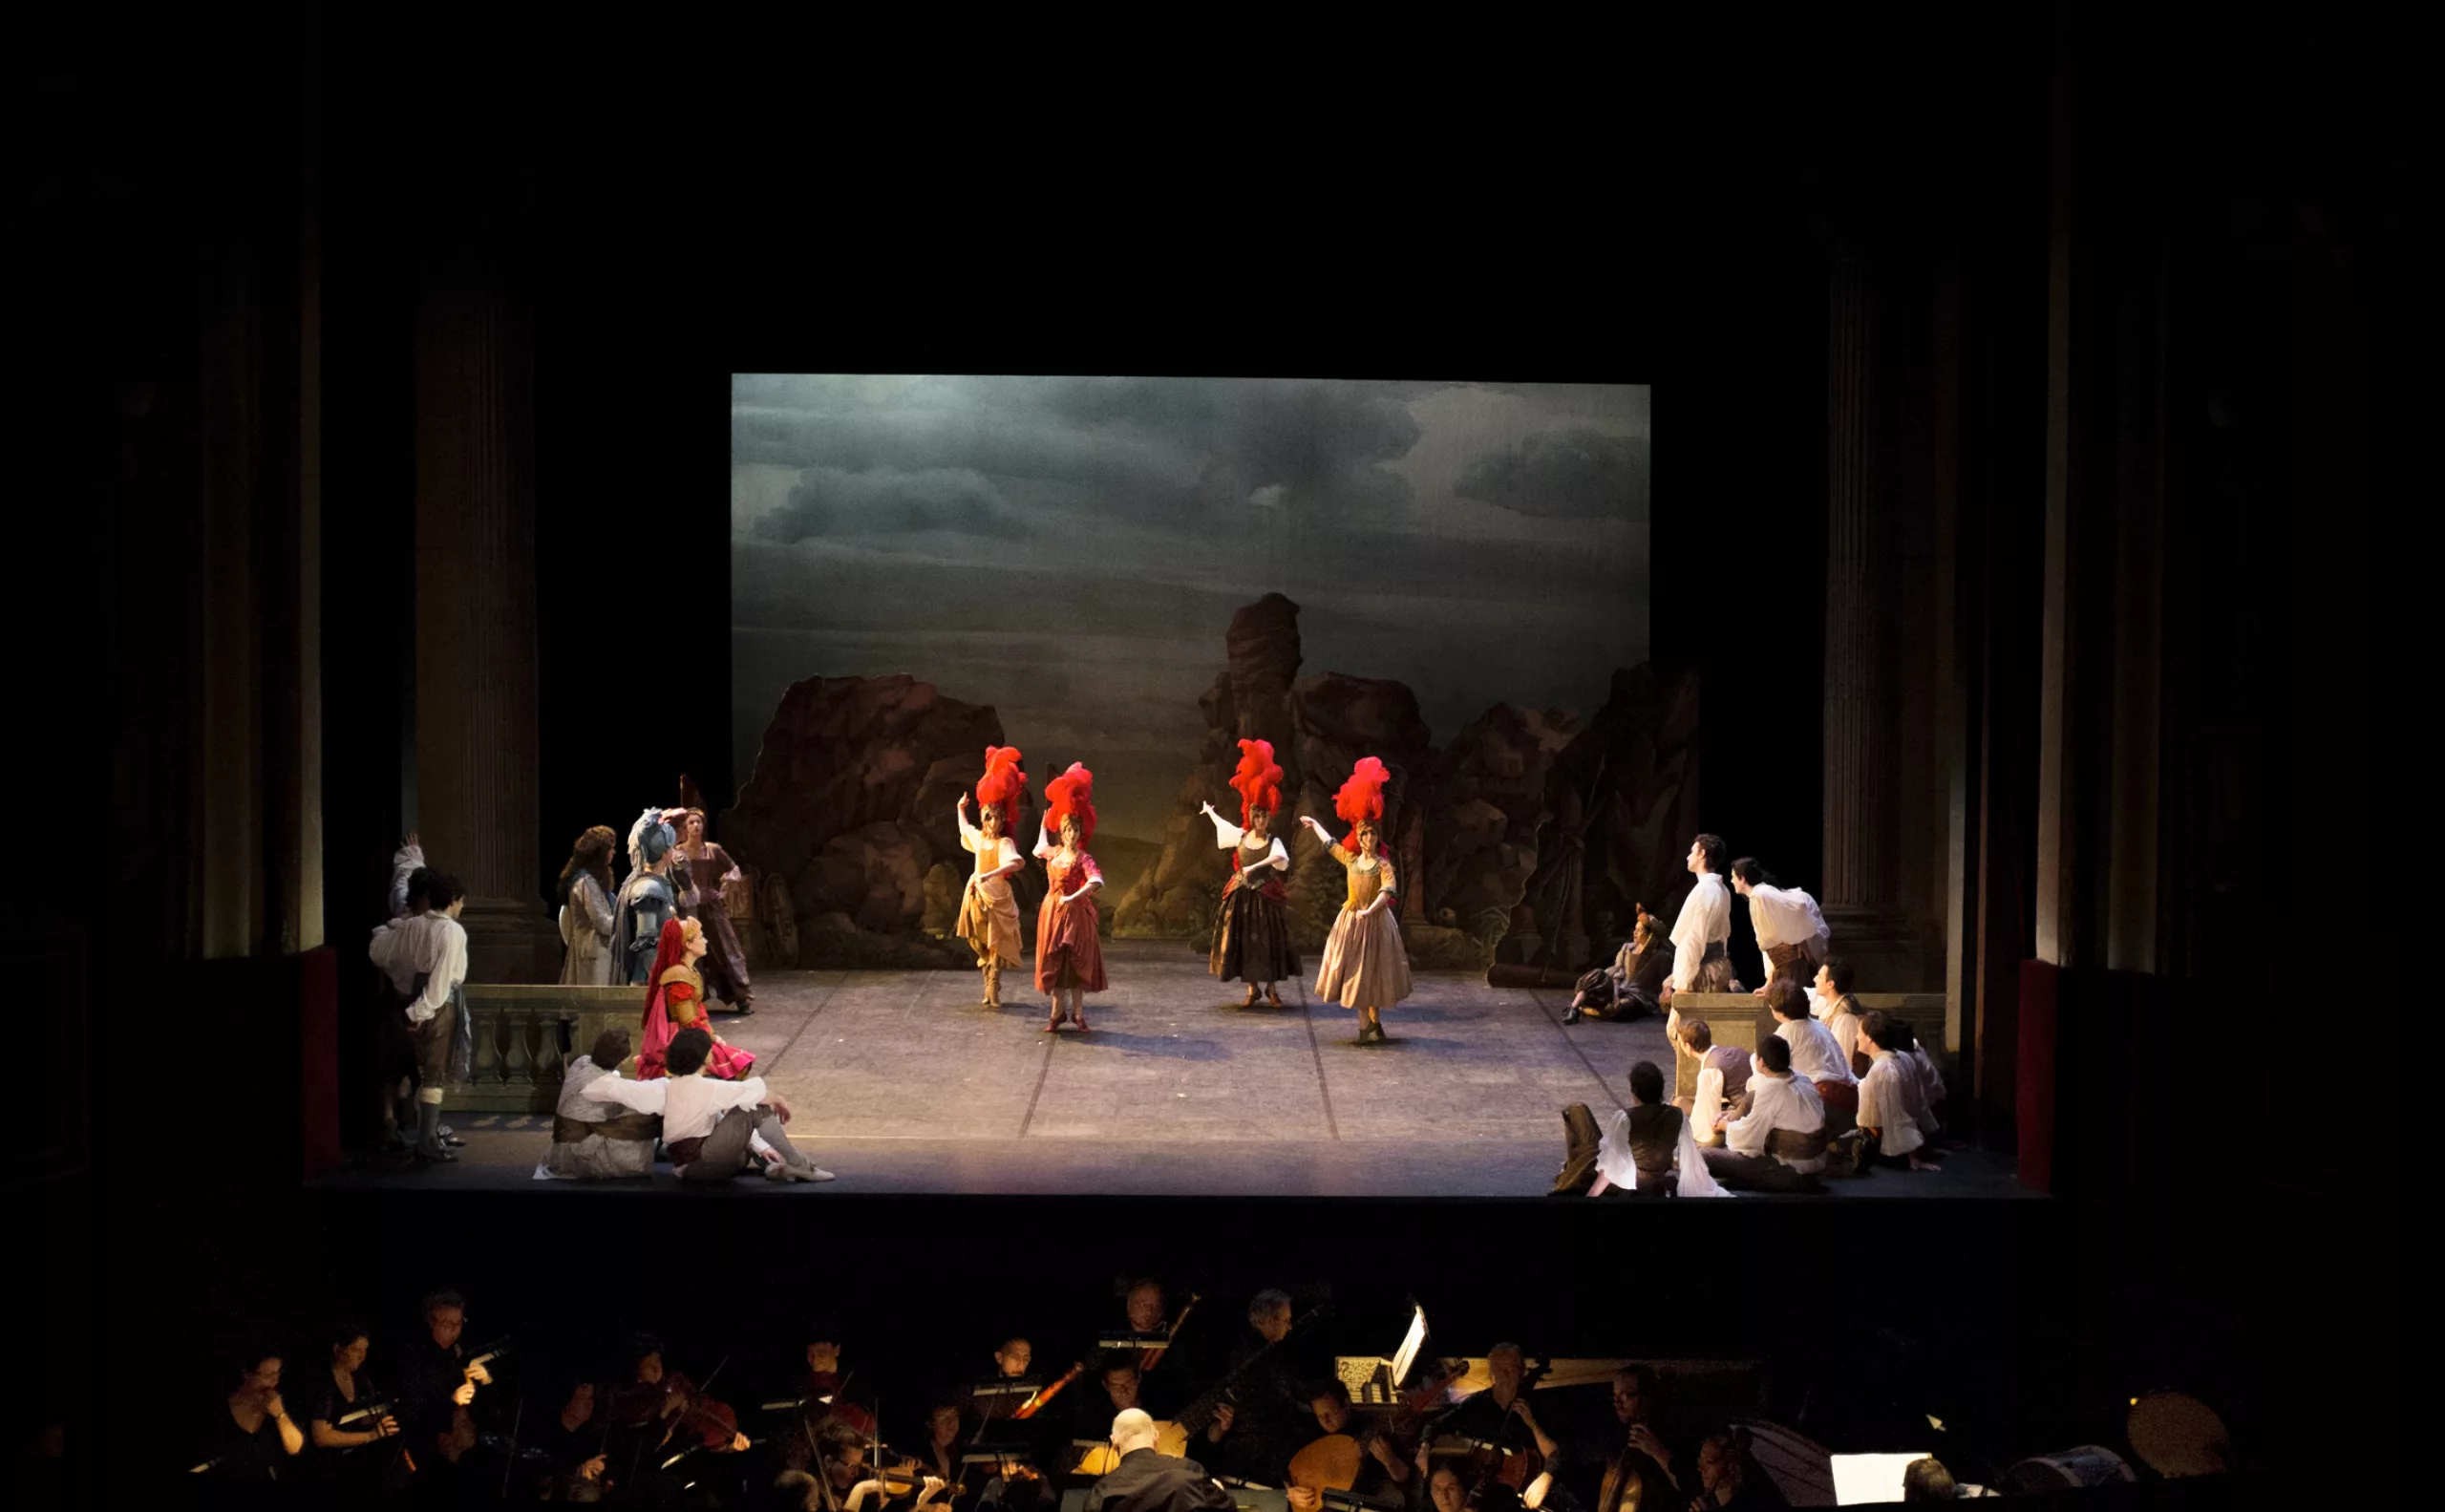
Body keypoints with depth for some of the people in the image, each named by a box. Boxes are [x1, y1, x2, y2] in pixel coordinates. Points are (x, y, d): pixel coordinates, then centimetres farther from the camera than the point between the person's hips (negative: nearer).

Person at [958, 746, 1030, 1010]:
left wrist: (990, 874, -42)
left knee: (996, 945, -2)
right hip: (977, 896, 6)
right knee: (982, 946, 11)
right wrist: (960, 809, 34)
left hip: (997, 897, -6)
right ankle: (989, 991, 20)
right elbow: (964, 829, 33)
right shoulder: (978, 838, 7)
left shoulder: (1004, 843, -13)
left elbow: (1016, 862, -35)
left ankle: (993, 992, 0)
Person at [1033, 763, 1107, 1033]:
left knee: (1074, 963, 2)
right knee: (1054, 962, 7)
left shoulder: (1083, 859, -12)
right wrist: (1045, 822, 32)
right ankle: (1058, 1012, 14)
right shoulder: (1052, 853, 6)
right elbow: (1039, 848, 30)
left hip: (1074, 913, -5)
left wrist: (1072, 898, -31)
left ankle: (1076, 1013, 9)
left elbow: (1097, 881, -30)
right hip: (1052, 911, 5)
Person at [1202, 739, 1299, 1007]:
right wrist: (1209, 812, 41)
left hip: (1265, 897, -3)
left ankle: (1270, 987, 15)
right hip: (1242, 896, 3)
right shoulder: (1241, 836, 2)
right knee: (1244, 941, 2)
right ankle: (1253, 989, 11)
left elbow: (1281, 857, -32)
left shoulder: (1273, 842, -8)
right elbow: (1221, 824, 23)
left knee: (1267, 941, 1)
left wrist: (1256, 866, -43)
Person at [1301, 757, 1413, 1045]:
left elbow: (1388, 889, -27)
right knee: (1354, 973, 2)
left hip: (1376, 921, -4)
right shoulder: (1351, 859, 4)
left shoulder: (1383, 864, -9)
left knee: (1374, 972, 2)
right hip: (1351, 921, 4)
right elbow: (1329, 842, 20)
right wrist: (1314, 823, 34)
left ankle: (1374, 1021, 14)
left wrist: (1369, 910, -39)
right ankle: (1365, 1024, 7)